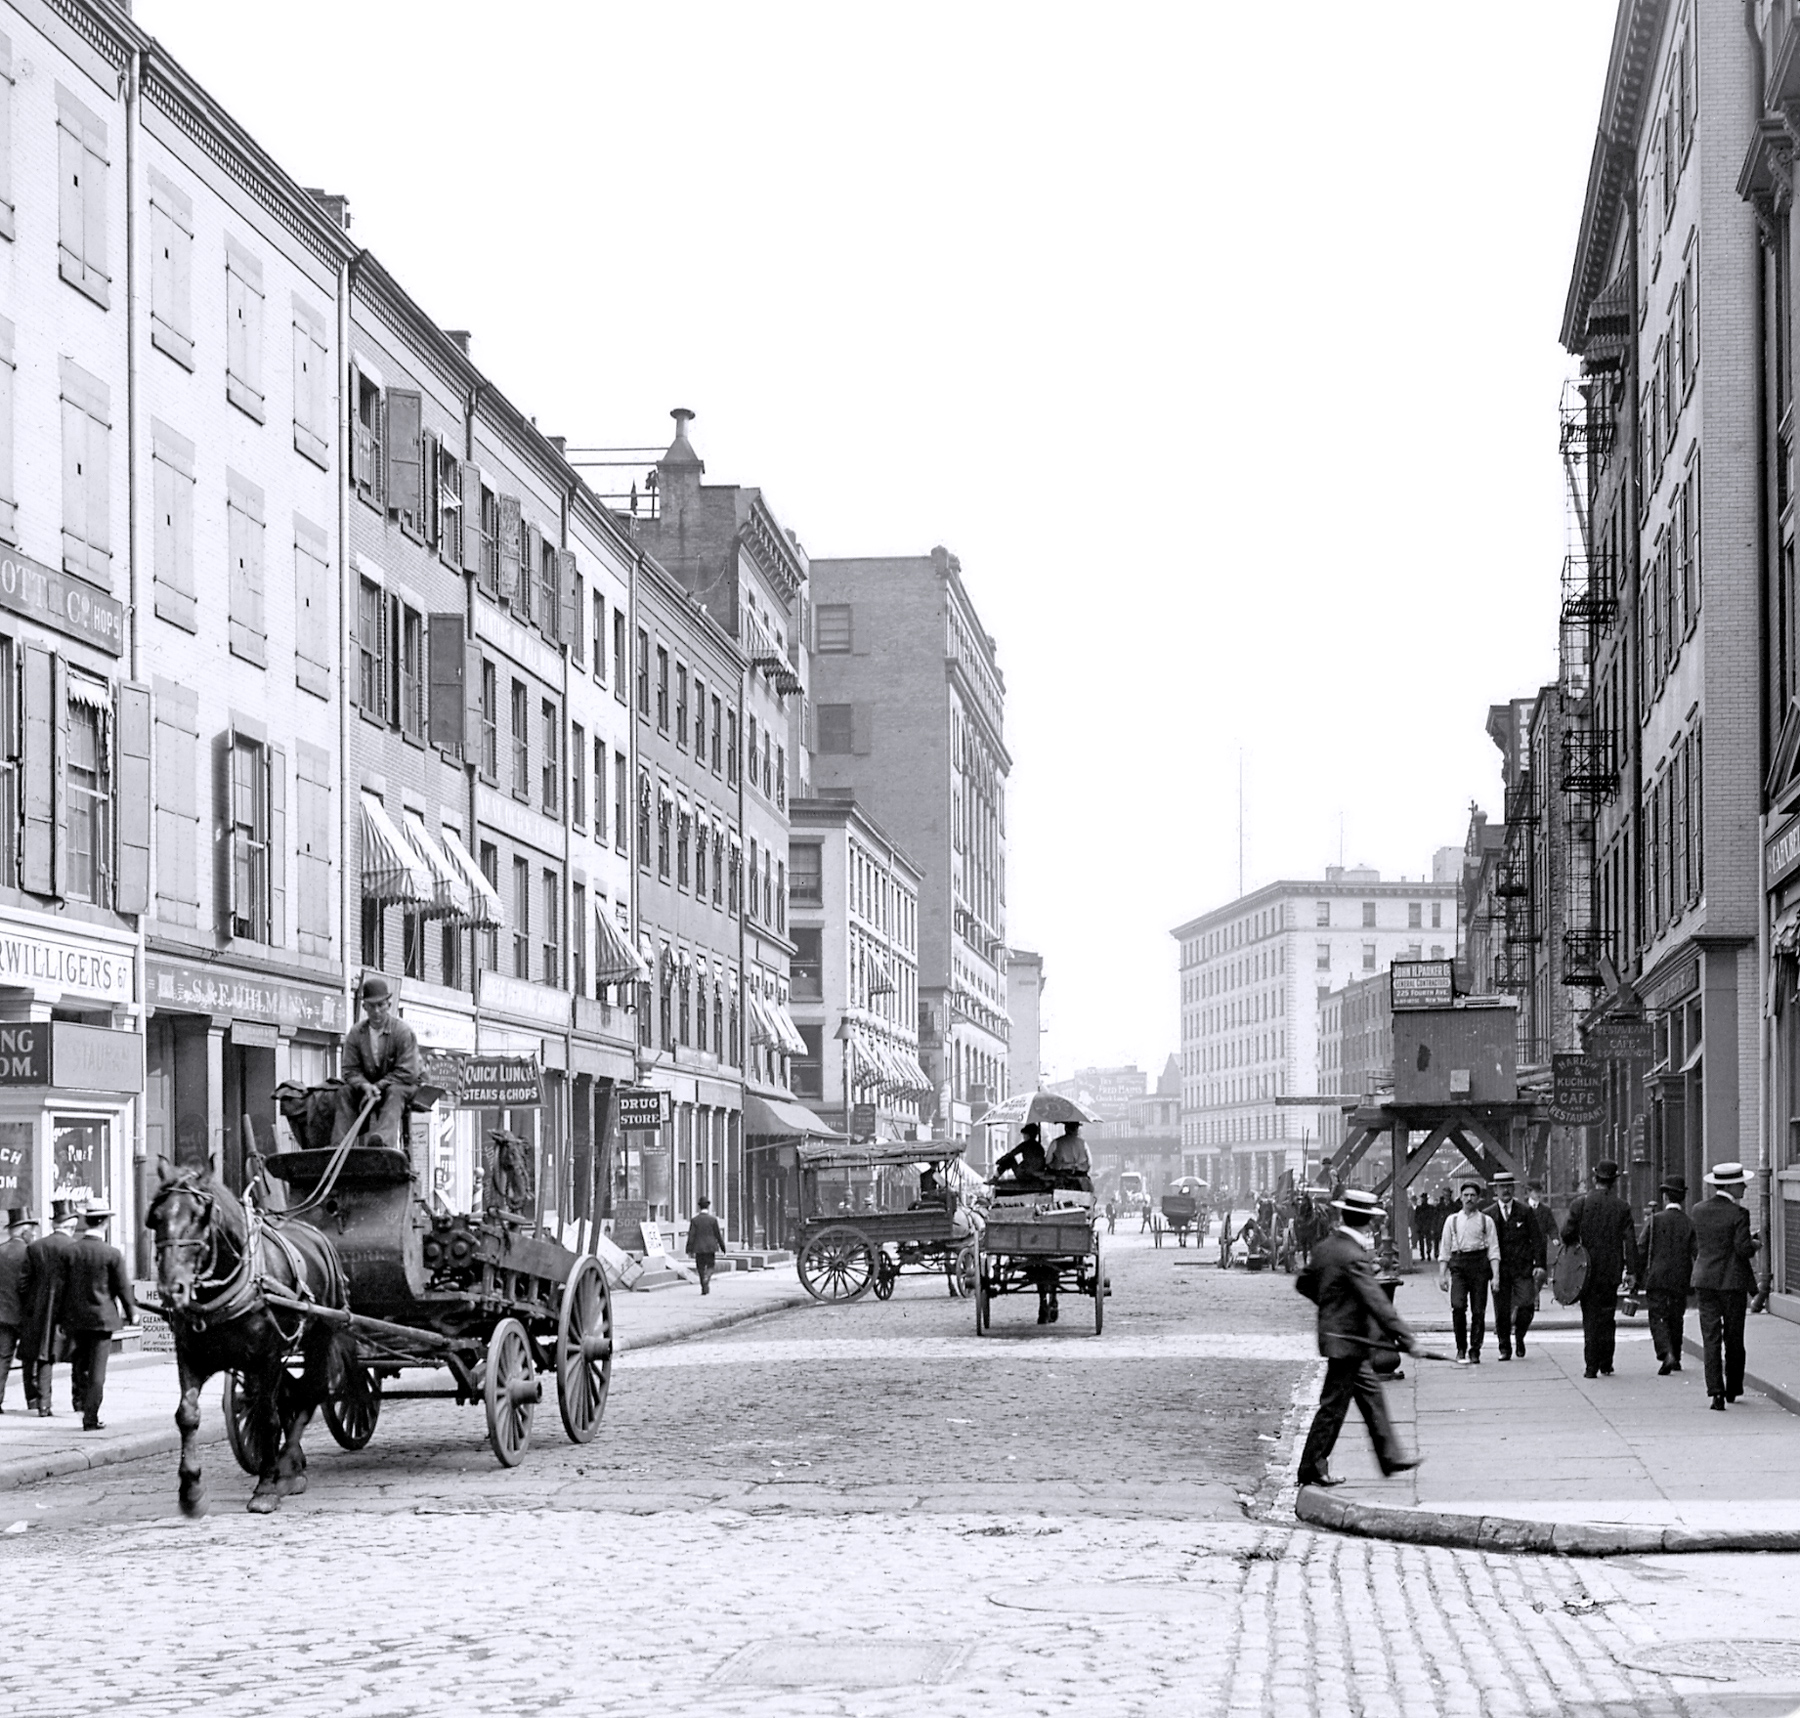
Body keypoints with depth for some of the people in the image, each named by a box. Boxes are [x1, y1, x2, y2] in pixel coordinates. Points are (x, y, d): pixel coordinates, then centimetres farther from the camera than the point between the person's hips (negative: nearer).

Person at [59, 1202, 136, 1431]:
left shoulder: (71, 1251, -4)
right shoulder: (112, 1254, -13)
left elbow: (62, 1285, 1)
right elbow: (122, 1287, -6)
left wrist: (61, 1317, 12)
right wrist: (131, 1312, 10)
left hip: (75, 1317, 3)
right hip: (102, 1317, -3)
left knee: (79, 1361, 22)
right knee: (97, 1369, 2)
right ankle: (91, 1418, 2)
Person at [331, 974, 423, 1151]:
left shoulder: (403, 1031, -14)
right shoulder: (355, 1033, -2)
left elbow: (407, 1073, -17)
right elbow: (350, 1070, -3)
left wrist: (379, 1086, -23)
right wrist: (365, 1086, -25)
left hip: (404, 1085, -4)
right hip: (368, 1084, 4)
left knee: (395, 1092, -36)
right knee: (344, 1093, -20)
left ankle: (384, 1138, -63)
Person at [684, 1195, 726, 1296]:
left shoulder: (694, 1220, -4)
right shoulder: (713, 1219, -5)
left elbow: (691, 1236, -5)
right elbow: (718, 1235, -1)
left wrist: (690, 1249, -2)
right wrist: (722, 1246, 10)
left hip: (699, 1248, 1)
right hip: (710, 1248, -1)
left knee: (700, 1268, 10)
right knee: (710, 1266, 9)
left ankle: (704, 1288, 10)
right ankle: (707, 1279, -20)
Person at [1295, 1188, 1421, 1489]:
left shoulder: (1325, 1246, 3)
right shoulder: (1354, 1256, -23)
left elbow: (1303, 1283, 16)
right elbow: (1377, 1302, -25)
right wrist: (1406, 1339, -22)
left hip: (1333, 1330, 9)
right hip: (1347, 1341, -9)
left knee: (1371, 1394, 18)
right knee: (1334, 1405, 0)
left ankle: (1390, 1456, 27)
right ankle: (1312, 1468, 8)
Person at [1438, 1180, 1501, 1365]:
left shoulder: (1486, 1221, 7)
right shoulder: (1452, 1220, 12)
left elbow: (1493, 1249, 3)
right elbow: (1445, 1249, 12)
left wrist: (1495, 1275, -7)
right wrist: (1442, 1274, 4)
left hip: (1479, 1264, 0)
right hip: (1458, 1264, 0)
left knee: (1478, 1310, 0)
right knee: (1458, 1306, -16)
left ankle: (1475, 1352, 11)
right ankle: (1461, 1349, -4)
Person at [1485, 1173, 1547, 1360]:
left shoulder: (1525, 1211, 5)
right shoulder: (1488, 1215, 6)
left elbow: (1537, 1239, 5)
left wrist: (1539, 1264, -4)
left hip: (1522, 1268, -1)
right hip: (1499, 1270, 1)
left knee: (1527, 1305, -14)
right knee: (1501, 1311, 1)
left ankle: (1519, 1336, 12)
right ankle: (1505, 1348, 12)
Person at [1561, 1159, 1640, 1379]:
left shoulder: (1580, 1203, -6)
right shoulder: (1622, 1207, -1)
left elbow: (1567, 1233, -8)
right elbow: (1629, 1240, -3)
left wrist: (1573, 1245, 15)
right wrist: (1631, 1270, -1)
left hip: (1587, 1268, -1)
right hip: (1611, 1269, 1)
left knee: (1590, 1318, 3)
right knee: (1606, 1316, 12)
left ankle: (1591, 1366, -1)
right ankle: (1606, 1364, 13)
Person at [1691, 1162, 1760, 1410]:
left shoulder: (1699, 1210, 5)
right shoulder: (1738, 1214, -13)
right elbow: (1743, 1248, -17)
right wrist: (1755, 1245, 4)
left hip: (1704, 1280, 4)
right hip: (1733, 1281, -4)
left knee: (1711, 1339, 0)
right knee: (1734, 1339, 11)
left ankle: (1715, 1392, -11)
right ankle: (1733, 1390, 22)